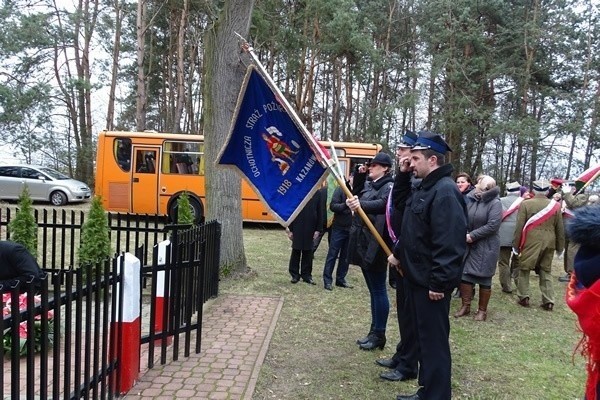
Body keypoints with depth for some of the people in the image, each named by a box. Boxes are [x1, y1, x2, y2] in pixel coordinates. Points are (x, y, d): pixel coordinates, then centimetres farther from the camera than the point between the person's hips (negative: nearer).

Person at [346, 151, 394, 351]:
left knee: (378, 290, 1)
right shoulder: (368, 185, 16)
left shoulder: (389, 186, -11)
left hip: (376, 245, -9)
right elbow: (354, 197, 17)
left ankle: (379, 335, 11)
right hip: (363, 243, 9)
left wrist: (361, 204, -45)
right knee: (373, 290, 16)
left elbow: (382, 204, -32)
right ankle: (374, 331, 26)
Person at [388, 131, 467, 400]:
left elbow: (449, 243, -26)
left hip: (431, 283, -10)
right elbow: (402, 205, 27)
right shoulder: (425, 187, 11)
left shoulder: (445, 191, -20)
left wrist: (439, 282, -26)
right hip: (416, 277, 10)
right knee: (423, 336, 19)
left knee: (434, 341, 1)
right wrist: (403, 175, 13)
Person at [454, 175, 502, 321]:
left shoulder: (495, 203, -14)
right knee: (464, 274, 8)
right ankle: (465, 306, 23)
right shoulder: (470, 199, 0)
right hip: (468, 244, 5)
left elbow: (493, 225, -21)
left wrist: (472, 236, -19)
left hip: (486, 246, -5)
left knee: (484, 278, 4)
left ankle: (482, 310, 19)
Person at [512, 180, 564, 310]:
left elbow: (519, 226, -7)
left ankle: (523, 297, 10)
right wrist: (560, 246, 18)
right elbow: (560, 228, 8)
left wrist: (516, 245, 1)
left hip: (530, 243, -3)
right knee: (546, 271, 14)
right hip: (548, 243, 3)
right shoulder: (555, 205, 3)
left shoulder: (526, 204, -7)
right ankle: (548, 301, 13)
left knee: (524, 269, 11)